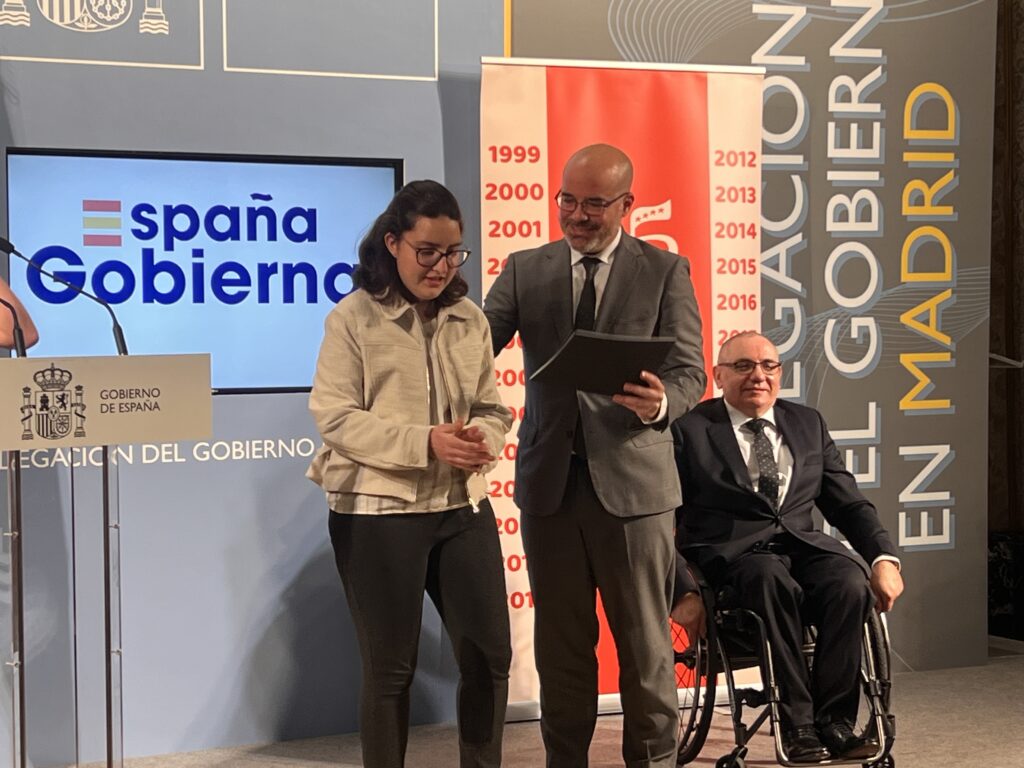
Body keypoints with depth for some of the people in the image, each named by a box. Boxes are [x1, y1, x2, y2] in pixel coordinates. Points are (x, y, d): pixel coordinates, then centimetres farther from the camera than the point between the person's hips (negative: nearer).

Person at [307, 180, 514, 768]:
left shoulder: (470, 319, 8)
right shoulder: (353, 318, -6)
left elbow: (492, 408, 11)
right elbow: (335, 417, -11)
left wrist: (481, 442, -13)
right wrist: (425, 442, -21)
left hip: (463, 506, 5)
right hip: (378, 513, -4)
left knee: (490, 653, 7)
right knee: (391, 666, 5)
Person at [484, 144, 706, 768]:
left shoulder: (666, 271, 1)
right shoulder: (524, 270, 7)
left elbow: (690, 371, -5)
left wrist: (661, 403, -28)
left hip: (633, 481, -2)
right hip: (550, 481, 2)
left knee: (645, 644, 5)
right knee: (560, 645, 13)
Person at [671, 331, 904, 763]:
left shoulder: (808, 424, 19)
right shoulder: (689, 429, 5)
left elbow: (849, 504, 17)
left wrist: (884, 558, -1)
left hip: (802, 545, 4)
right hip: (732, 553, -4)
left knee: (851, 582, -29)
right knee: (773, 580, -37)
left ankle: (833, 721, -18)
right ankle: (797, 725, -27)